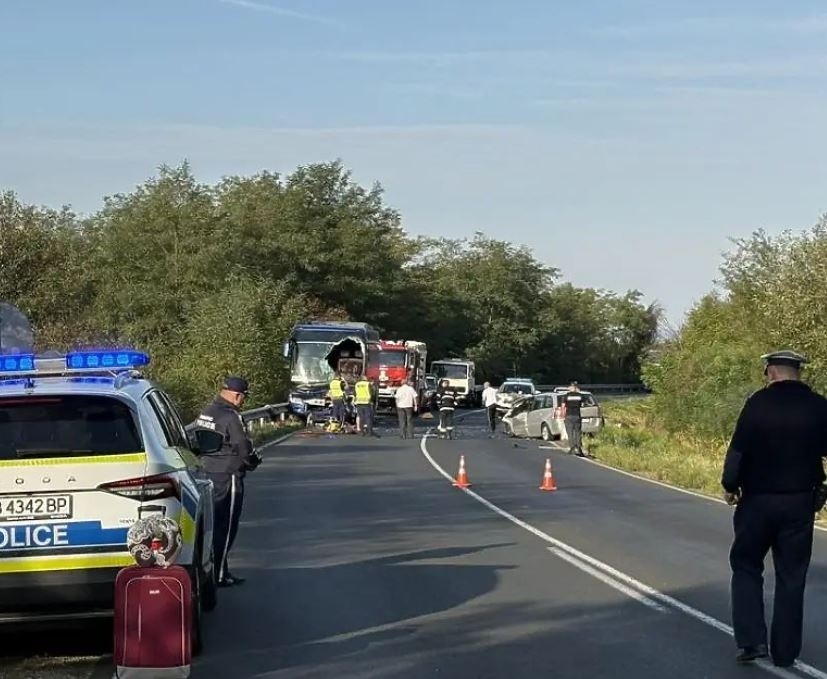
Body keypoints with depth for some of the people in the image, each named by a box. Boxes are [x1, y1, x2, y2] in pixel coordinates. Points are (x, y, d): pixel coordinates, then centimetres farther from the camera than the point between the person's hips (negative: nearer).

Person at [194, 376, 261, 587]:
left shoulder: (206, 412, 10)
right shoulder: (231, 417, -18)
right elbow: (243, 448, -17)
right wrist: (254, 461, 5)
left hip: (207, 473, 9)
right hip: (228, 476, -9)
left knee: (212, 523, 17)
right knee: (226, 526, -1)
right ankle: (219, 575, 2)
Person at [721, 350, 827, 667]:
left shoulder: (759, 402, -10)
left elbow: (738, 449, -12)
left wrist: (730, 485, 1)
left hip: (758, 499, -2)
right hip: (800, 502, 2)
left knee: (746, 567, 13)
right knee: (791, 577, 10)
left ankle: (751, 640, 1)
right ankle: (784, 651, 13)